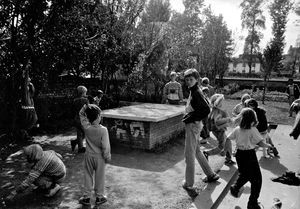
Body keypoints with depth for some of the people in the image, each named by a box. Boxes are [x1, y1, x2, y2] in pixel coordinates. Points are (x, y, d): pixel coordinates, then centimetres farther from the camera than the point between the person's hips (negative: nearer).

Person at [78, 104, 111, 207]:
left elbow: (81, 115, 3)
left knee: (88, 176, 17)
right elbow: (105, 146, -19)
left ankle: (86, 197, 27)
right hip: (99, 157, -2)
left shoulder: (86, 128, -14)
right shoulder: (103, 130, -23)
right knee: (99, 177, 13)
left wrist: (85, 107, -9)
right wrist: (107, 157, -6)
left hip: (89, 156, 2)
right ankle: (99, 197, 27)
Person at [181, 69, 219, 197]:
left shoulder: (196, 93, -19)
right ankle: (211, 175, 35)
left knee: (189, 155, 0)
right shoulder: (193, 91, 9)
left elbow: (206, 110, -27)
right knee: (197, 151, 22)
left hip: (193, 126, -10)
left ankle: (189, 184, 13)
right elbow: (204, 106, 21)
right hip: (194, 125, 10)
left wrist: (192, 118, -18)